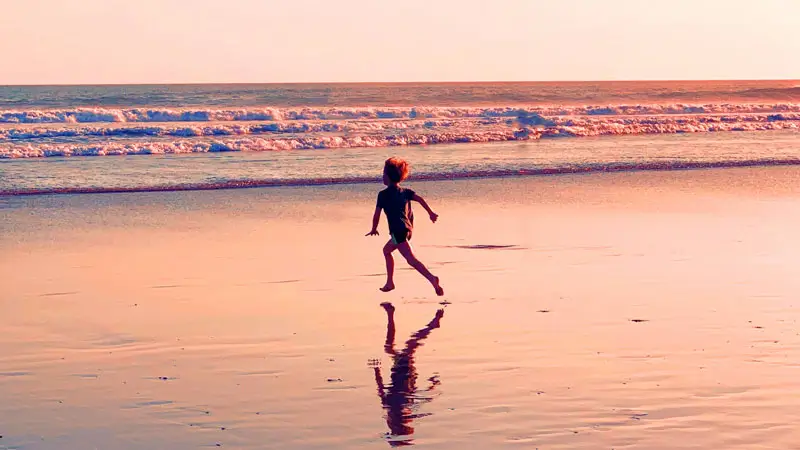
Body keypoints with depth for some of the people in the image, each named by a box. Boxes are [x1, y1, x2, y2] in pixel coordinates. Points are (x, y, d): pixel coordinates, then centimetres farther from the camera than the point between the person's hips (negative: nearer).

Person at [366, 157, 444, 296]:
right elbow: (420, 199, 2)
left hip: (397, 230, -8)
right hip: (408, 229, 8)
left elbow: (377, 214, 2)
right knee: (386, 250, 25)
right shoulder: (406, 192, 17)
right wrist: (431, 212, -1)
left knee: (411, 259, -14)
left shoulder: (383, 194, 1)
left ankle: (432, 278, -34)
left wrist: (374, 229, 17)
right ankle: (390, 282, 26)